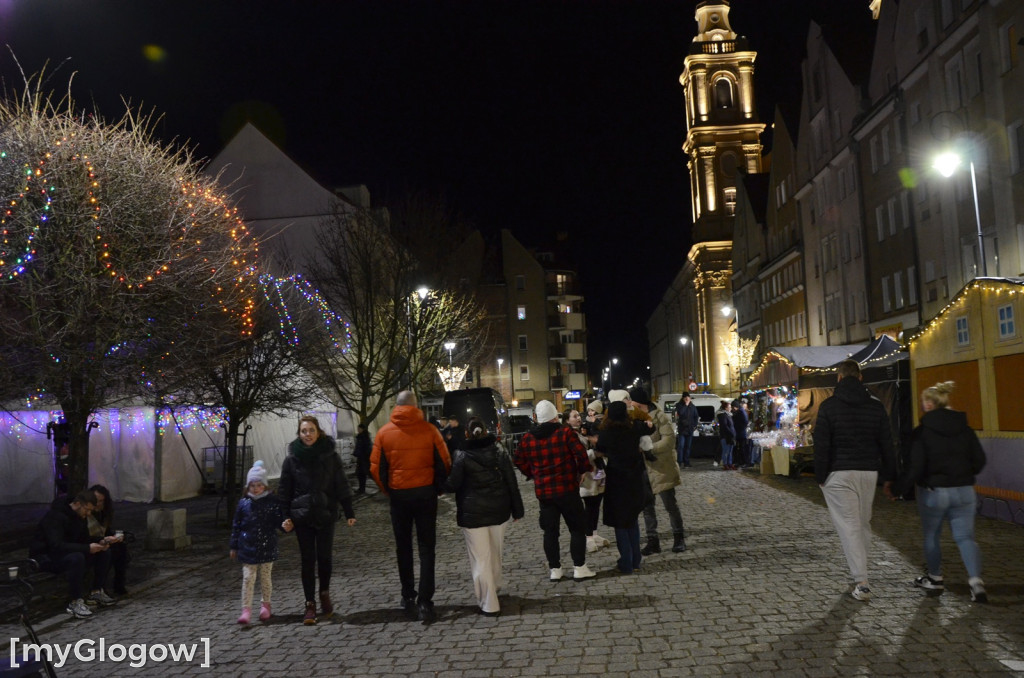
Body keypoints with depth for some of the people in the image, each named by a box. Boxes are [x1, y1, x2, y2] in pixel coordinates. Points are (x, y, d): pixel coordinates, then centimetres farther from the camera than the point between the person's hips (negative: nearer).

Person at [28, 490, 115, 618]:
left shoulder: (80, 515, 2)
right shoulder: (55, 516, -25)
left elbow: (85, 538, 9)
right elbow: (56, 545, -34)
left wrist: (101, 541, -12)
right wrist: (87, 548, -36)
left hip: (66, 553, 9)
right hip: (45, 557, -9)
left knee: (104, 552, -6)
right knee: (77, 558, -38)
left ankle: (96, 593, 6)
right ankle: (74, 602, -26)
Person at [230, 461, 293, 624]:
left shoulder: (272, 502, -5)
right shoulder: (243, 503, 0)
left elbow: (279, 520, -3)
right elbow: (236, 526, 6)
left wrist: (286, 526, -26)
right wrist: (233, 546, 9)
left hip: (267, 548, 0)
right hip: (248, 548, 1)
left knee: (265, 577, 11)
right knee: (248, 578, -1)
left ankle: (265, 605, 29)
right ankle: (246, 610, 3)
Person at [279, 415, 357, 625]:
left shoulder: (330, 455, -2)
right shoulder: (292, 458, -1)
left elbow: (341, 485, 0)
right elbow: (284, 489, 2)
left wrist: (349, 512, -2)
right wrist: (286, 516, -5)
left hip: (326, 514, 0)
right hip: (302, 515, 0)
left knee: (324, 556, 2)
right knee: (307, 559, 3)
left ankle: (325, 593, 28)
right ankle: (310, 604, 12)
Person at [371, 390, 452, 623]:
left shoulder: (384, 432, -3)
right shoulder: (429, 430, -7)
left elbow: (376, 469, -1)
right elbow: (444, 464, -5)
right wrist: (436, 489, 10)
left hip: (398, 495, 1)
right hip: (425, 493, -1)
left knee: (403, 547, 16)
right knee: (426, 548, 5)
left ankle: (408, 598, 23)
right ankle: (425, 603, 0)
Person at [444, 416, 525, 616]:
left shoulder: (462, 456, -11)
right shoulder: (499, 451, 0)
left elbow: (452, 485, -6)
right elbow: (511, 481, 1)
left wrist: (443, 483, 16)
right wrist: (517, 509, 8)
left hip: (473, 513, -4)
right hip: (499, 510, 4)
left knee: (481, 558, 2)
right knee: (495, 552, 22)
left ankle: (489, 604, 5)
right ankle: (494, 587, 41)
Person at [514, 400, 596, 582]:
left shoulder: (527, 438, 2)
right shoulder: (565, 433, -9)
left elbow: (520, 461, 8)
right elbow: (581, 455, -14)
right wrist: (583, 470, 4)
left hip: (543, 491, 4)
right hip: (567, 489, -3)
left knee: (550, 531, 12)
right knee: (577, 528, 8)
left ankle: (555, 569, 15)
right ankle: (579, 568, 8)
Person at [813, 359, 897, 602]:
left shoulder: (829, 406, -6)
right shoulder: (876, 405, 6)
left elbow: (821, 445, -8)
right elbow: (886, 444, 7)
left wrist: (821, 477, -2)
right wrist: (888, 476, 14)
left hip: (839, 474, -4)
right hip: (869, 472, 4)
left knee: (849, 526, -4)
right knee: (864, 523, 17)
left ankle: (862, 583, -10)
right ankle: (859, 574, 26)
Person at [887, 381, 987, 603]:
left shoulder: (922, 432, -12)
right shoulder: (965, 428, 1)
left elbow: (915, 468, -14)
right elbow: (979, 460, 5)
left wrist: (896, 490, -3)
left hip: (933, 492, -3)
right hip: (964, 492, 4)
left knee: (931, 537, 14)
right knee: (965, 537, 7)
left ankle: (935, 578, 26)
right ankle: (976, 582, -9)